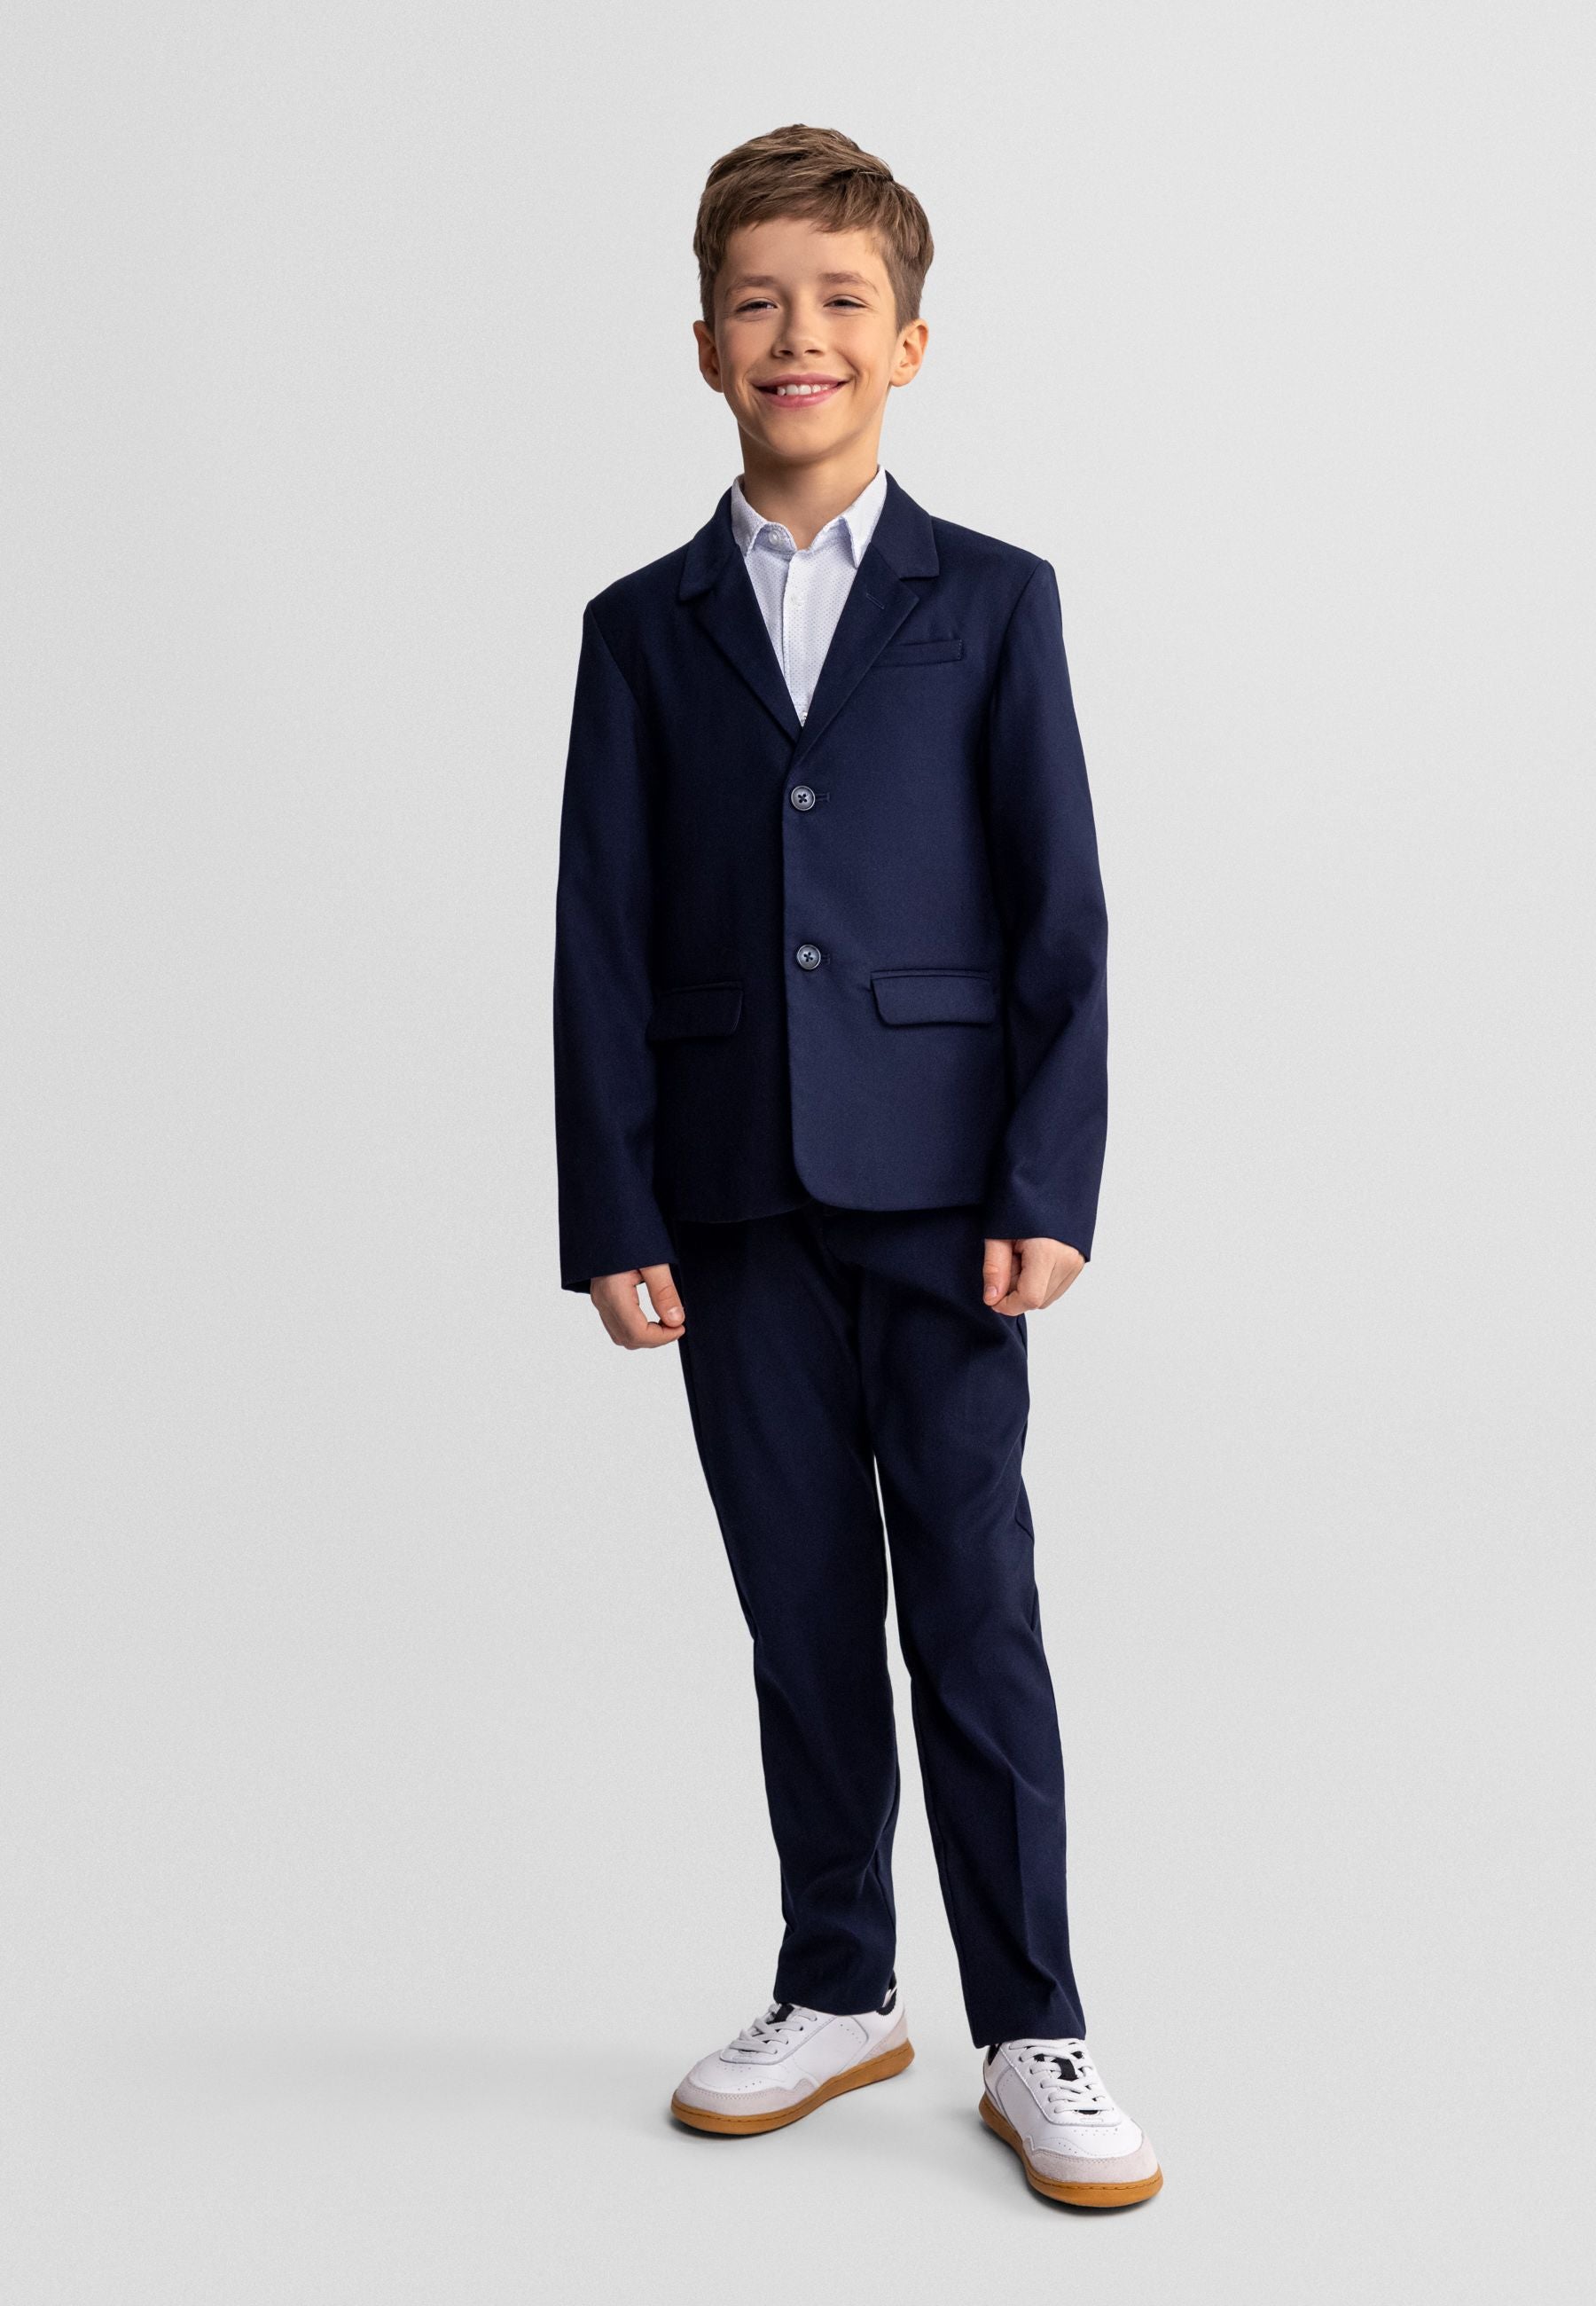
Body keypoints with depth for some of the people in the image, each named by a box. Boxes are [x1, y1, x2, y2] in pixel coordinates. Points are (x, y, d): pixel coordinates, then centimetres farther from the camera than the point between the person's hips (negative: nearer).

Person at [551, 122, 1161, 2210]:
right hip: (735, 1200, 2)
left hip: (937, 1189, -2)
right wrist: (616, 1218, -1)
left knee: (974, 1605, -1)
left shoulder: (995, 603, 5)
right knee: (804, 1612, 10)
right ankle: (838, 1992, 25)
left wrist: (1048, 1189, -8)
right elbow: (603, 942, 5)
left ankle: (1032, 2035, 10)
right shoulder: (644, 630, 9)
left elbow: (1061, 918, 0)